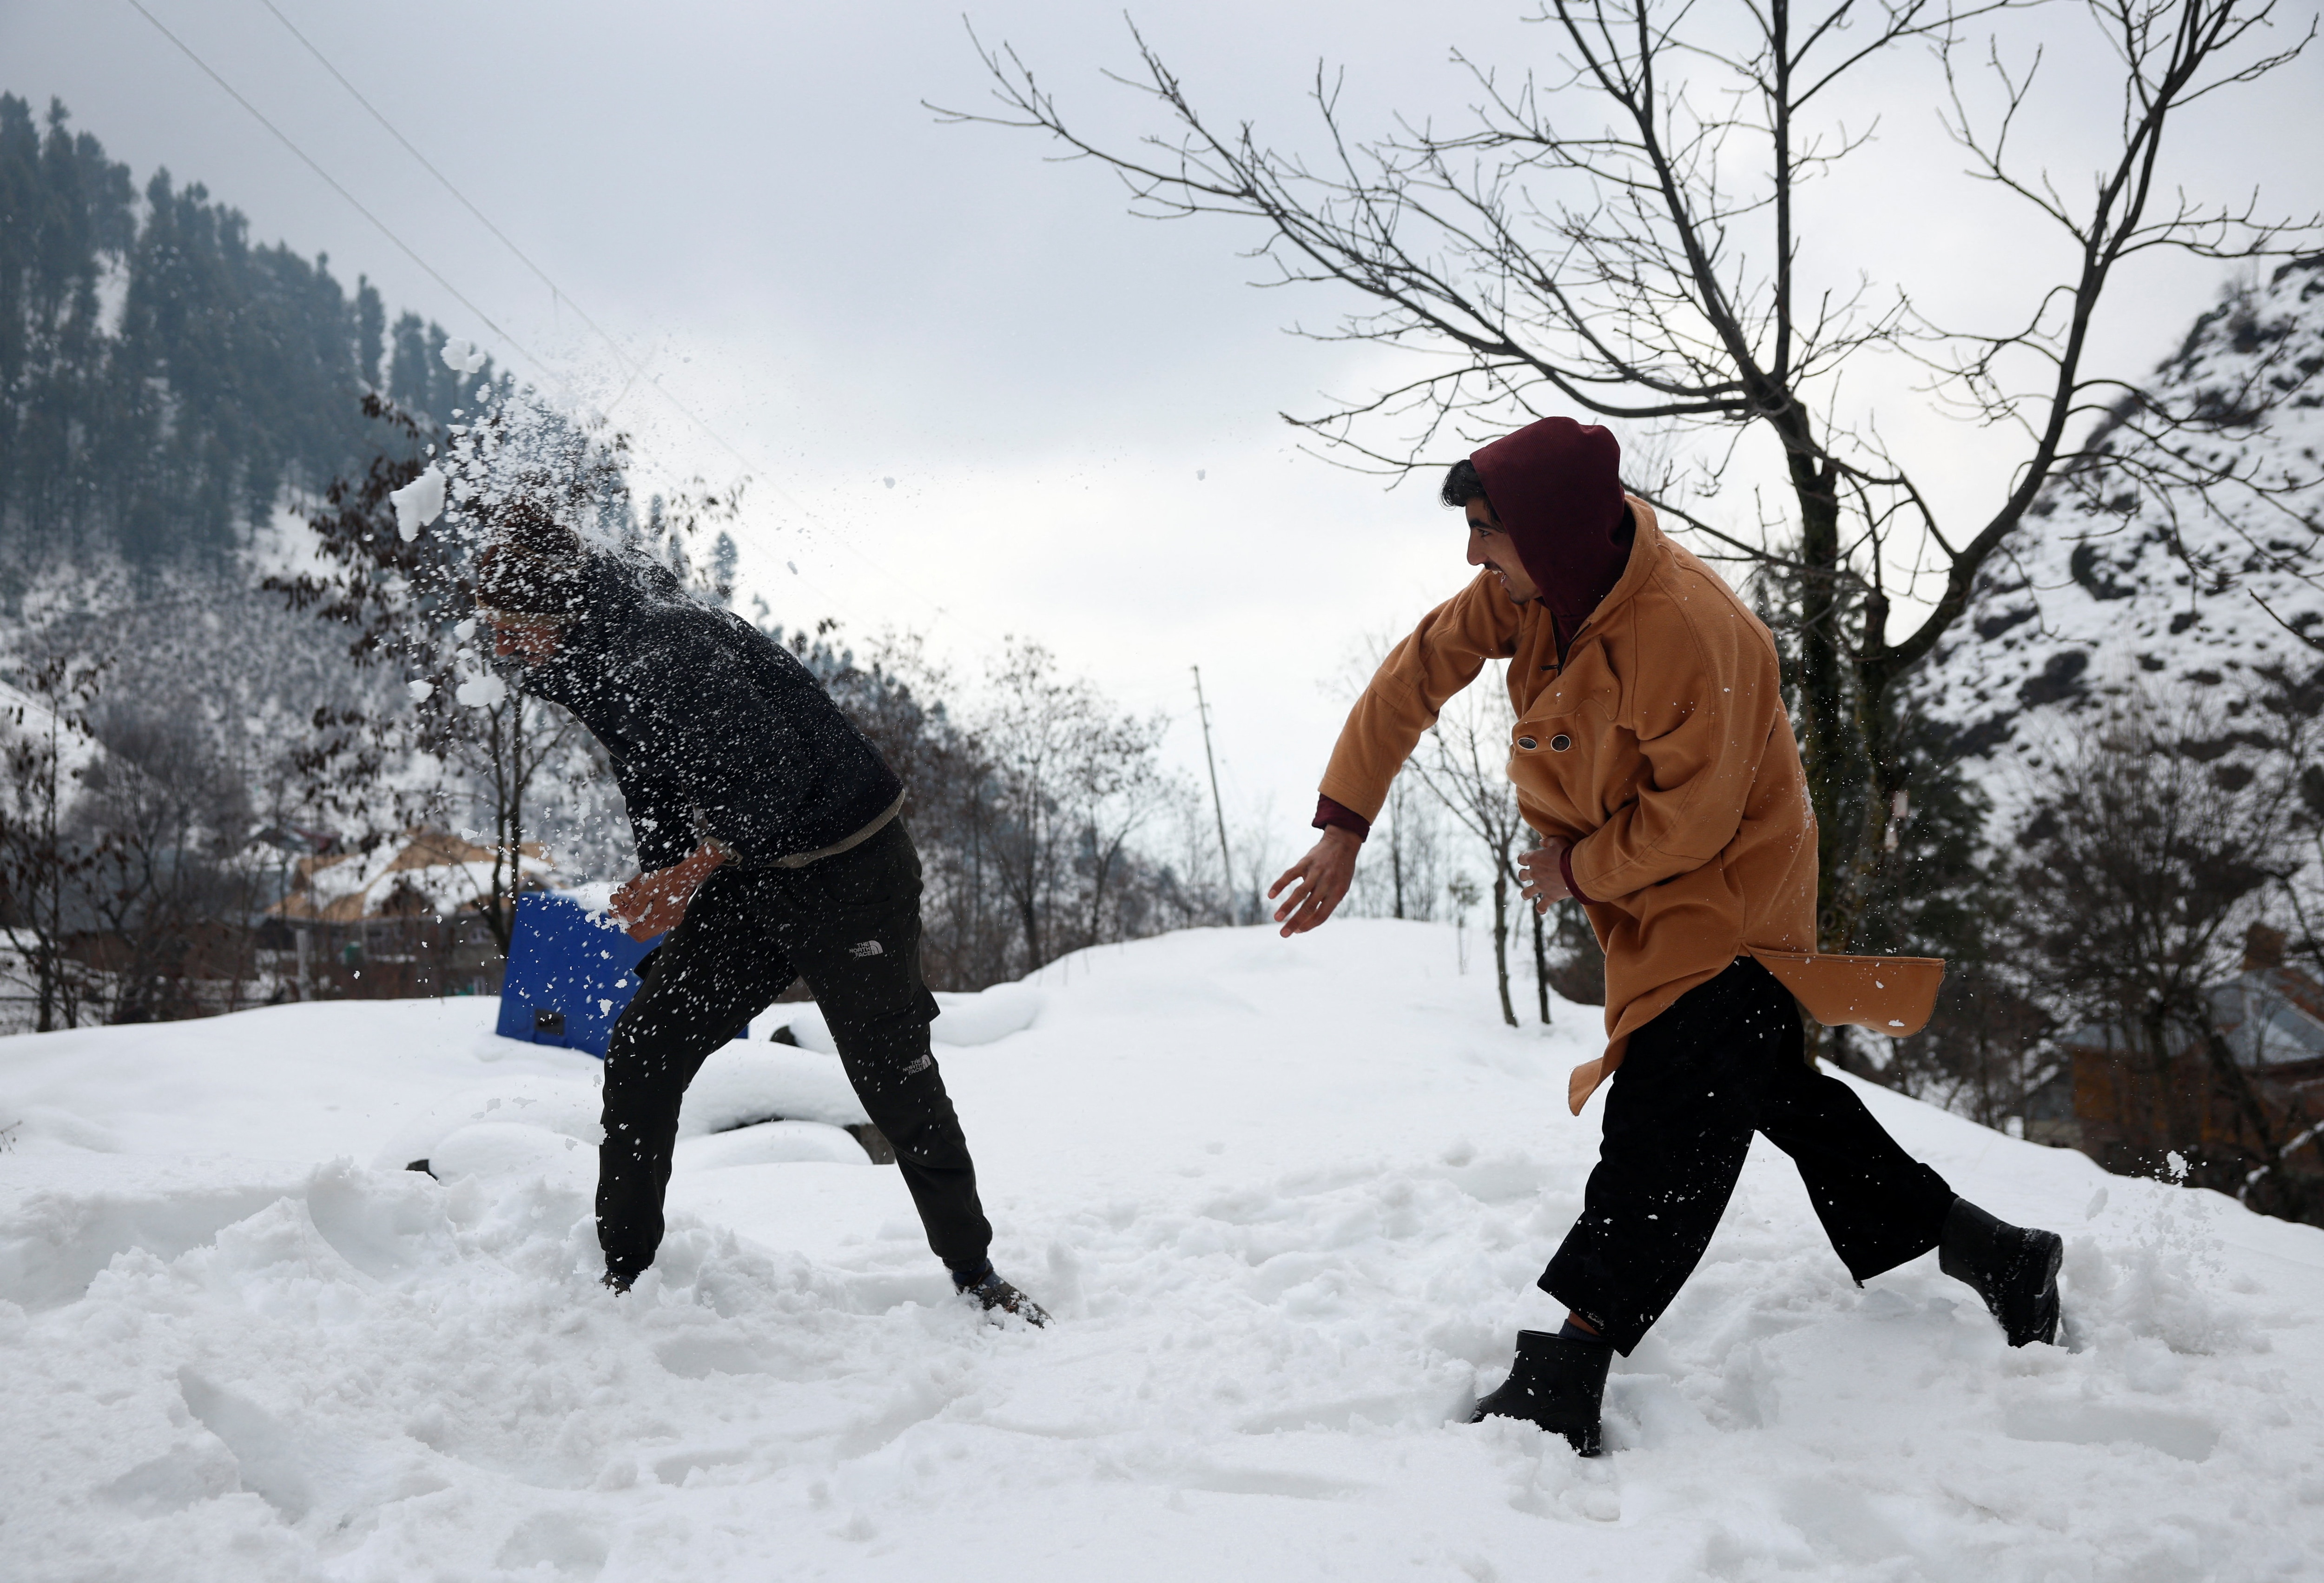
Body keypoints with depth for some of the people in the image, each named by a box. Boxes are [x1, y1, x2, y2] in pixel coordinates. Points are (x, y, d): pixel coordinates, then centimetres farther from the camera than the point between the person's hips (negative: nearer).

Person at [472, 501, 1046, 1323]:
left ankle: (975, 1273, 15)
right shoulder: (593, 665, 5)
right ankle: (622, 1277, 10)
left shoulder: (668, 644, -25)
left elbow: (773, 771, -30)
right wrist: (658, 903, 19)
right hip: (742, 882, 9)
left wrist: (693, 871, -31)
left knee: (893, 1078, -2)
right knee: (639, 1055, 0)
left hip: (847, 872, -8)